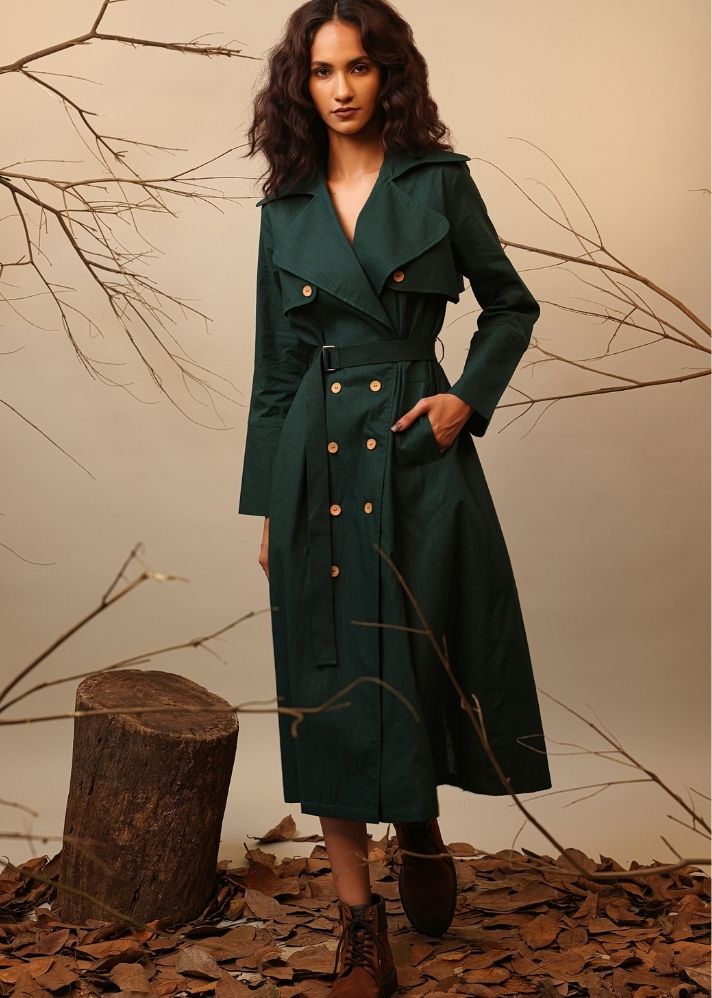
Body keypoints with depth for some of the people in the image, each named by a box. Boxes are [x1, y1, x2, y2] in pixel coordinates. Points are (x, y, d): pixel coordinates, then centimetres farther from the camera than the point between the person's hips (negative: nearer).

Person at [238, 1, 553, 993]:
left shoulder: (439, 181, 2)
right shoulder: (286, 208, 8)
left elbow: (511, 304, 11)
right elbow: (274, 364, 10)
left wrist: (469, 396, -5)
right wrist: (266, 502, 8)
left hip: (420, 455, -2)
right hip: (319, 461, 2)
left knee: (422, 658, 2)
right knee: (331, 676, 3)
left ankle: (421, 823, 36)